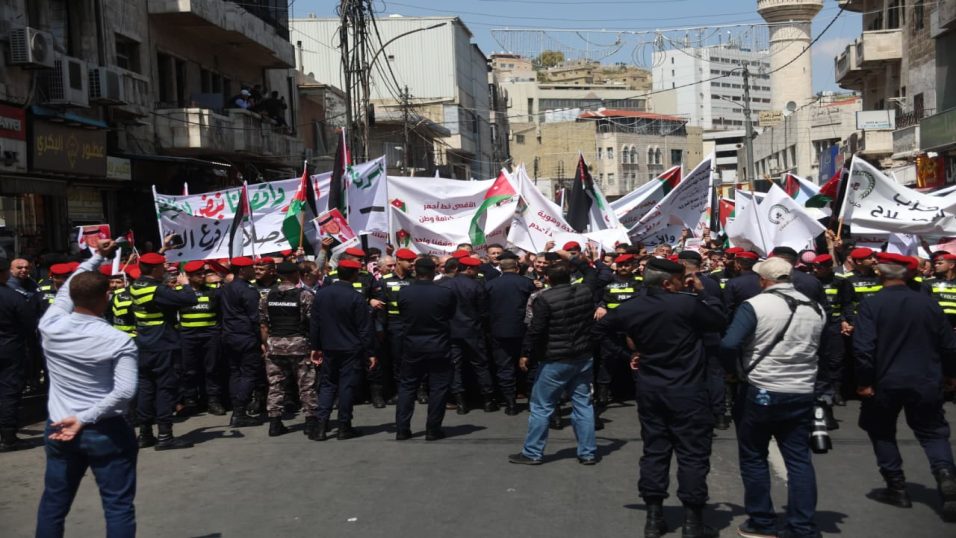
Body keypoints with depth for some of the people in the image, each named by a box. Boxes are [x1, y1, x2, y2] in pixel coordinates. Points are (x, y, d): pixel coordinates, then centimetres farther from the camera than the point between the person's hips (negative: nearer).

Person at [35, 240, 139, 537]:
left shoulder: (51, 326, -5)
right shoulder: (120, 341, -15)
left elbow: (66, 290, 14)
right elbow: (125, 392, -24)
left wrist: (97, 257, 22)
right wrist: (84, 419, -19)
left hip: (58, 429, 5)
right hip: (106, 432, -4)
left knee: (53, 503, 17)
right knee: (118, 506, 3)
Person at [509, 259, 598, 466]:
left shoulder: (544, 298, -15)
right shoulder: (586, 292, 1)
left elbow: (535, 330, -16)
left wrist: (526, 354, -5)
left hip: (555, 360, -5)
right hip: (584, 357, 5)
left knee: (541, 407, 4)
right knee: (583, 404, 12)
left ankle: (532, 453, 10)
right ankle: (588, 453, 14)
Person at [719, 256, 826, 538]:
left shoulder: (754, 305, -13)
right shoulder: (815, 308, 5)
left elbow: (729, 345, -21)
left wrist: (738, 369, -4)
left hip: (760, 392, -4)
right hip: (802, 394, 4)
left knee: (753, 457, 11)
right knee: (799, 459, 9)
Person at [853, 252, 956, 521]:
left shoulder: (871, 304, -11)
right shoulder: (929, 303, 0)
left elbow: (863, 347, -19)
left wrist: (864, 382, -10)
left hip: (886, 382, -2)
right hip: (926, 381, 3)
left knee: (882, 431, 17)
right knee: (933, 432, 14)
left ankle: (897, 487, 17)